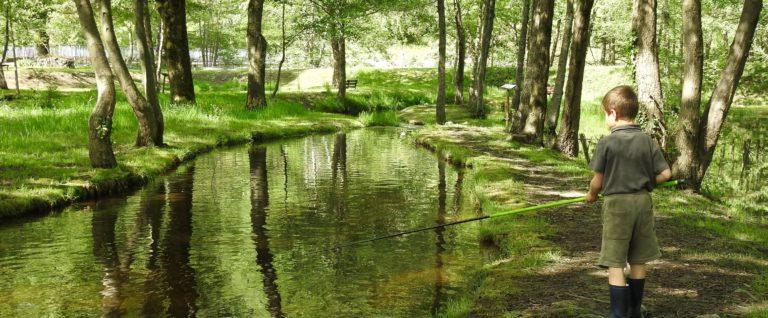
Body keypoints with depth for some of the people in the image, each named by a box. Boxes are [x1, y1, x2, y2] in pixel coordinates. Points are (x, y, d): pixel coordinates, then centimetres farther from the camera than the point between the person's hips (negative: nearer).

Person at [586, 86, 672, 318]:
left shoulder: (607, 143, -11)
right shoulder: (647, 141, 2)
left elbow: (598, 181, -8)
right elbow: (665, 174, 1)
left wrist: (591, 195, 13)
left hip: (617, 203, -5)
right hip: (643, 202, 5)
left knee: (615, 264, 0)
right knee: (638, 261, 17)